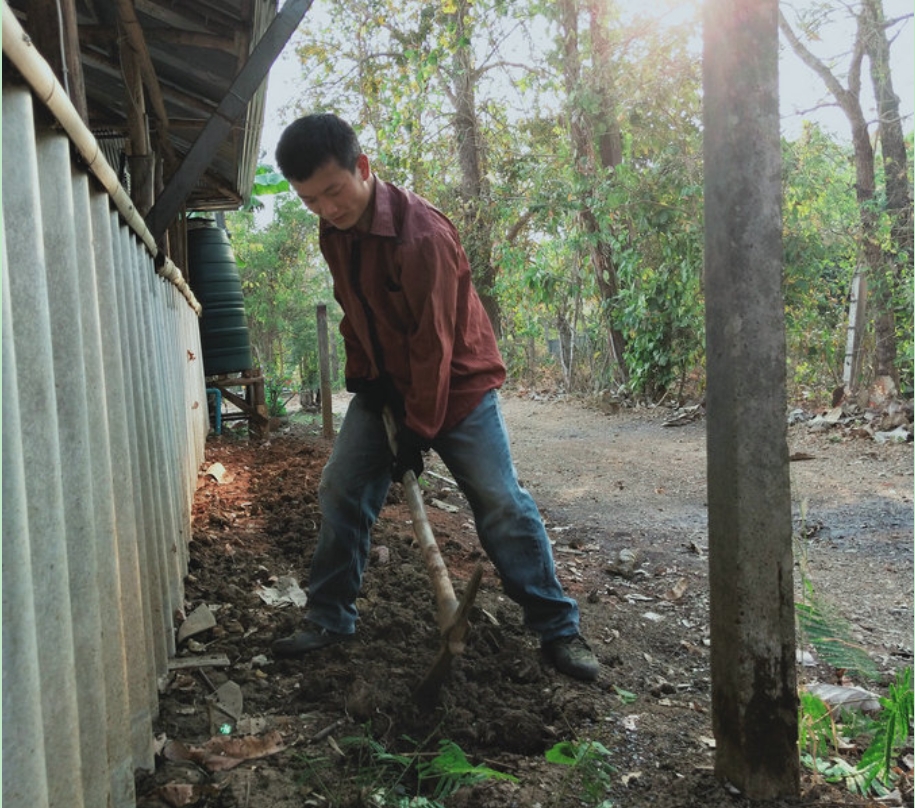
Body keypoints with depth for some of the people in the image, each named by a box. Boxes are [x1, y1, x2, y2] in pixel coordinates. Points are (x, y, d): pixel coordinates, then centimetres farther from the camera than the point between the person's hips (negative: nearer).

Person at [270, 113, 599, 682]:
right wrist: (362, 374, -1)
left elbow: (434, 345, -25)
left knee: (502, 503, -7)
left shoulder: (422, 234, -28)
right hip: (385, 384, 7)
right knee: (341, 494, 3)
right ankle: (329, 620, 17)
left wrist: (419, 432, -20)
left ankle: (559, 629, 4)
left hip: (455, 386, -7)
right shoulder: (335, 232, -3)